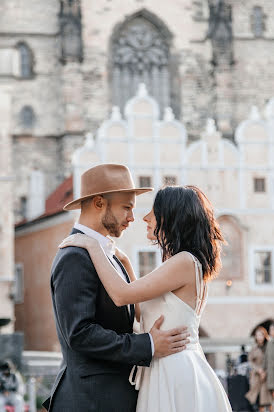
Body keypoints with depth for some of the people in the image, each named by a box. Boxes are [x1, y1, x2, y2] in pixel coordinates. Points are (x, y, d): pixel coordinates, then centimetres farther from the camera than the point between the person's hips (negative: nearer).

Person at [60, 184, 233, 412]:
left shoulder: (185, 262, -14)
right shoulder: (188, 265, 16)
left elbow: (122, 295, -20)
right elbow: (140, 312, 24)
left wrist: (93, 246, -10)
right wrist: (123, 262, 23)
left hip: (177, 374, -10)